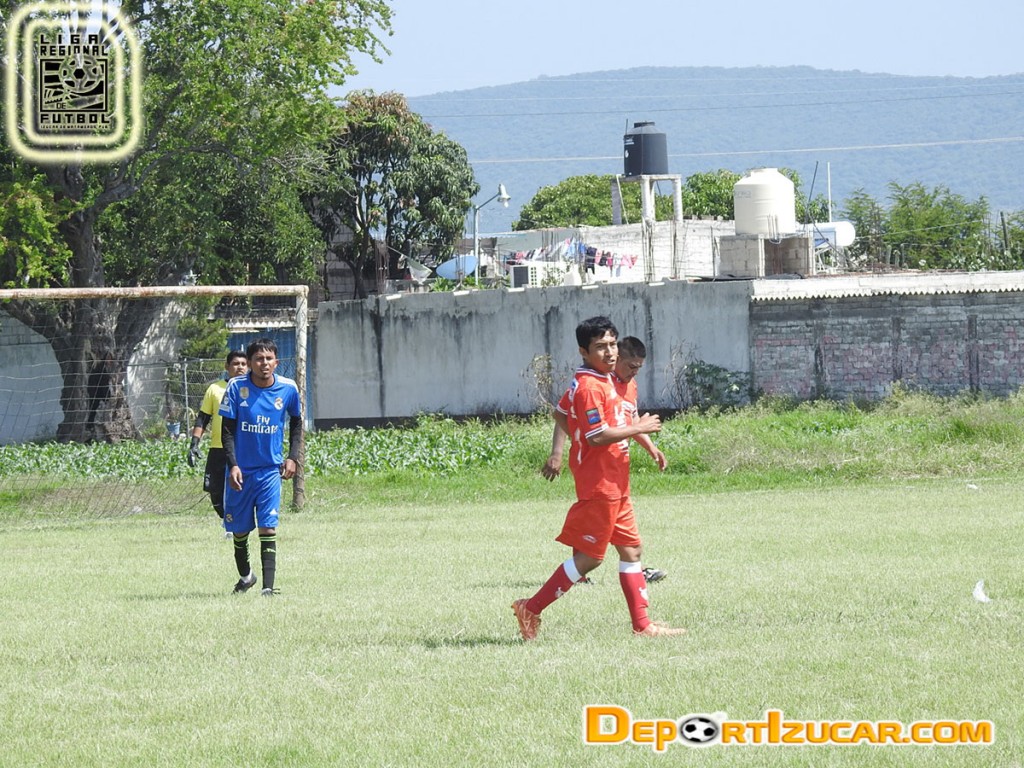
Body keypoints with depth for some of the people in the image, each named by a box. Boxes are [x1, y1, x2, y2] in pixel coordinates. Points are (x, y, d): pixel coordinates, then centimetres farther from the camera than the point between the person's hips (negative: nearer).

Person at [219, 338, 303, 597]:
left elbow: (296, 422, 14)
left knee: (268, 528, -12)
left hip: (270, 470, 0)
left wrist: (293, 457, 4)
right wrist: (233, 465, -14)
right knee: (240, 530, 12)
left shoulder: (288, 389, -5)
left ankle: (268, 587, -14)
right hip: (241, 469, 0)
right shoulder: (236, 387, -9)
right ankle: (245, 576, 37)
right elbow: (227, 429, -4)